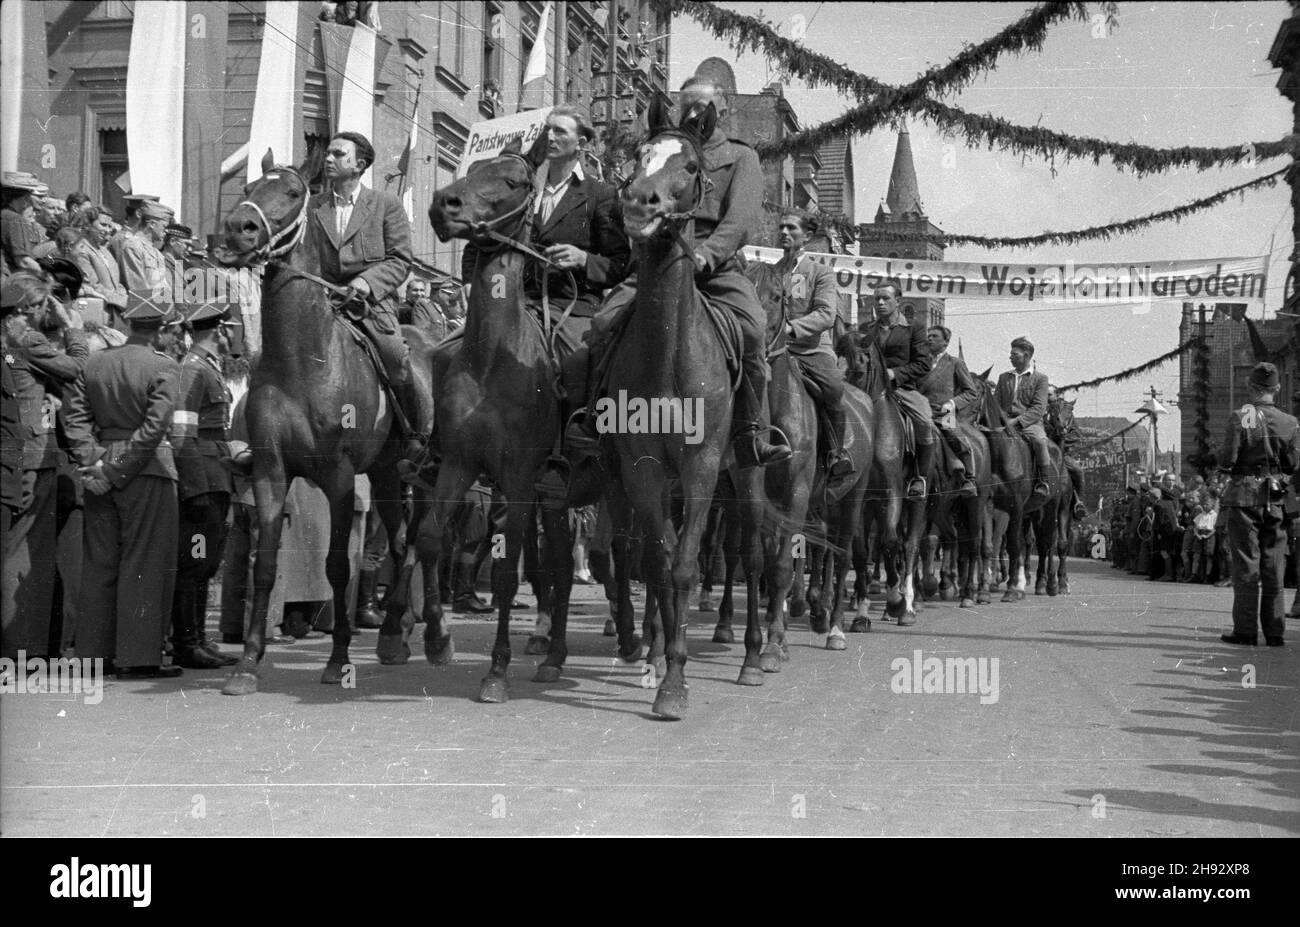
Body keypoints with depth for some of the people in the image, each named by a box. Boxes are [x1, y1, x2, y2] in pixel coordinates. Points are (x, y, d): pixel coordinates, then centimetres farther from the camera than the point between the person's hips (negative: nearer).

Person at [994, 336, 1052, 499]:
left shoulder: (1040, 378, 5)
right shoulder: (1004, 377, 20)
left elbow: (1039, 408, -6)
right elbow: (996, 403, 20)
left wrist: (1017, 421, -18)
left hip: (1030, 423, -4)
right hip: (1006, 423, 4)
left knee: (1039, 440, -36)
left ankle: (1043, 483, -26)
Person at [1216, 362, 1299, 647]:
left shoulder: (1241, 418, -10)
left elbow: (1227, 462, -13)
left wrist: (1225, 466, 9)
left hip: (1245, 497, -3)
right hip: (1277, 501, 3)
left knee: (1246, 566, 2)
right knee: (1273, 567, 9)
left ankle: (1245, 630, 2)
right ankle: (1274, 631, 11)